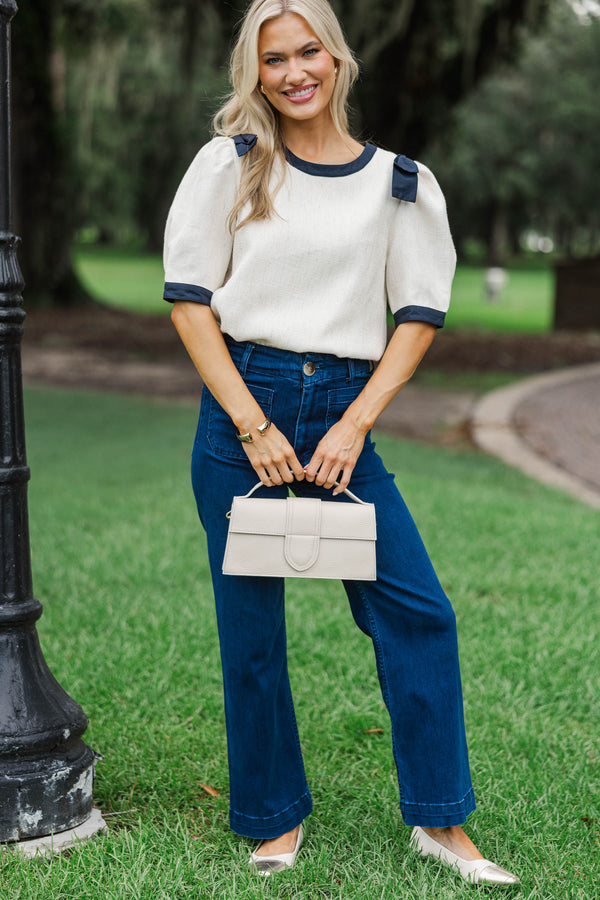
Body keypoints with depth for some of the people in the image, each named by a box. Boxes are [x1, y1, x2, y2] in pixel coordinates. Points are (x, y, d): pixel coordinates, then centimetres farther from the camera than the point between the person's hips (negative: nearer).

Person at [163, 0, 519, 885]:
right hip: (243, 407, -1)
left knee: (417, 610, -5)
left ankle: (440, 821, 10)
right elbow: (189, 298, 0)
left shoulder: (399, 183, 6)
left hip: (344, 413, 1)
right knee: (250, 627, 4)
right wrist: (252, 424, -9)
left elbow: (420, 315, 5)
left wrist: (354, 425, -7)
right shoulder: (230, 164, 3)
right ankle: (275, 819, 21)